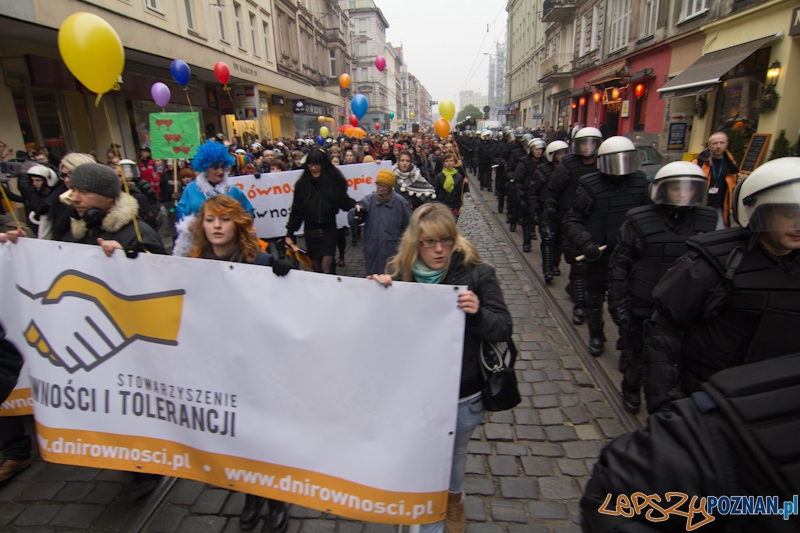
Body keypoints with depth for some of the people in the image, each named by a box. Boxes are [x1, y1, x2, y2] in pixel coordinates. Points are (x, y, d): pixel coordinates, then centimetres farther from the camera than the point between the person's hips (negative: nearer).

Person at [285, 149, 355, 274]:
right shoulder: (302, 184, 1)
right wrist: (289, 234, 4)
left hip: (328, 229, -2)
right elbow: (296, 211, 4)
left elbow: (346, 202, 4)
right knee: (317, 269, 9)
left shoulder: (334, 181, -2)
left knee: (326, 268, -9)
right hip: (311, 231, 2)